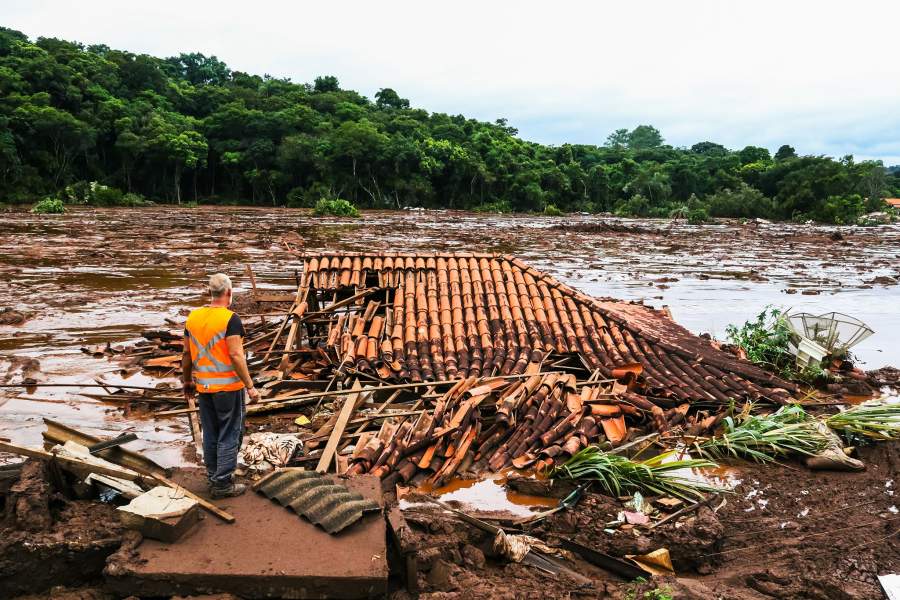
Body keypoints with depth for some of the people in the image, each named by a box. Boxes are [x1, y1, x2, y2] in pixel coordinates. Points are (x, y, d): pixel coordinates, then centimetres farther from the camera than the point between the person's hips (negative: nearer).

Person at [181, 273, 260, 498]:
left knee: (210, 434, 16)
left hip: (203, 386, 6)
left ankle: (213, 477, 28)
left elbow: (187, 354, 10)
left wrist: (187, 381, 22)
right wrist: (250, 386, -15)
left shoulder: (193, 317, 4)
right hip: (228, 386, -6)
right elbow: (235, 356, -20)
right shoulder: (230, 319, -15)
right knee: (229, 435, 4)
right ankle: (223, 483, 8)